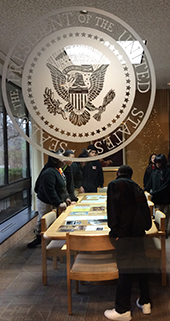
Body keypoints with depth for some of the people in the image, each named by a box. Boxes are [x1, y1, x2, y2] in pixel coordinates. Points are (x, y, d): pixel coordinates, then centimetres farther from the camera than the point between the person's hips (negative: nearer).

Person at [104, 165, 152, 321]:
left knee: (125, 269, -4)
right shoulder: (137, 187, 17)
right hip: (140, 231, 7)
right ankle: (145, 302, 27)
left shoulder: (115, 184, -2)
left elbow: (113, 209, -12)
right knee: (141, 265, 15)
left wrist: (115, 231, -11)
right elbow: (144, 209, 16)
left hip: (125, 233, -7)